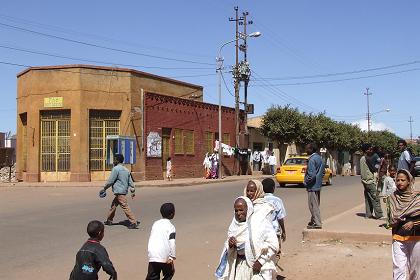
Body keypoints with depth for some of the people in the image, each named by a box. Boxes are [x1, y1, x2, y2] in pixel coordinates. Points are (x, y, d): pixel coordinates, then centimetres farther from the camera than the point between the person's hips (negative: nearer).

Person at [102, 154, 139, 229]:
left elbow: (110, 181, -11)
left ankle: (134, 222, -11)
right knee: (113, 205, 20)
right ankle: (109, 220, 31)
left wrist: (105, 188, 1)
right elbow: (130, 181, 13)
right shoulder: (126, 170, 14)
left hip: (119, 192, -10)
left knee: (125, 207, -9)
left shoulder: (116, 169, -12)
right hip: (124, 191, 10)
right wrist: (133, 191, 15)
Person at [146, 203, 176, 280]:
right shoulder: (170, 226, -4)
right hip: (164, 257, -4)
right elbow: (172, 243, -14)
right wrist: (172, 257, -12)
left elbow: (151, 239, 16)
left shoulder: (155, 223, 14)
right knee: (169, 273, 19)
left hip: (152, 256, 4)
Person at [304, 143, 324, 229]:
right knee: (315, 204, 18)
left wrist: (306, 182, -14)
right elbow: (323, 171, 17)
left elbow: (311, 174, -26)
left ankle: (317, 224, 0)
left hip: (312, 186, -10)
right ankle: (314, 221, 29)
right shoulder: (319, 158, 10)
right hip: (318, 185, 10)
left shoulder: (312, 159, -20)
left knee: (313, 205, -3)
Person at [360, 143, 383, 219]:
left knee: (367, 198, 10)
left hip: (364, 181, 9)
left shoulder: (362, 158, 13)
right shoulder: (367, 158, -14)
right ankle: (379, 214, -6)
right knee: (375, 198, -7)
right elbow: (373, 169, -15)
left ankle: (368, 214, 11)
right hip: (370, 180, -9)